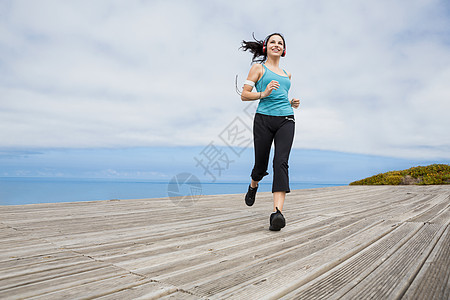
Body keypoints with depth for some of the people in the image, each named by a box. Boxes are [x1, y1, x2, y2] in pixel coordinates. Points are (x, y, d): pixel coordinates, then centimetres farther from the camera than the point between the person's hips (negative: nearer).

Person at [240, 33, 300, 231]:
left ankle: (277, 213, -25)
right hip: (264, 119, -3)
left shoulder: (286, 74, 25)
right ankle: (253, 186, 39)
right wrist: (263, 93, -14)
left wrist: (293, 103, 14)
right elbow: (244, 95, 2)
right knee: (261, 165, 2)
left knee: (281, 162, -17)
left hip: (286, 120, 3)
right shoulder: (258, 68, 10)